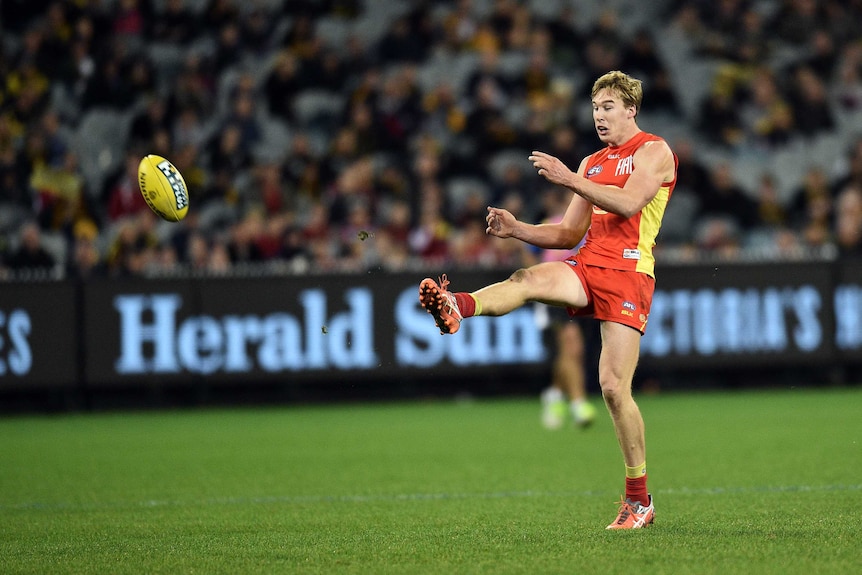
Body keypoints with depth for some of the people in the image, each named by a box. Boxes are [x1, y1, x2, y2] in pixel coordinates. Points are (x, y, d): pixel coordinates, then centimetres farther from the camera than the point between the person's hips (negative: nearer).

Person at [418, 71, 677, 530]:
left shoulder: (654, 151, 2)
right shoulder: (593, 163, 22)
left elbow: (629, 203, -16)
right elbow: (569, 234, 21)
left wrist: (570, 180, -20)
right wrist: (516, 229, 5)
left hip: (627, 272, -6)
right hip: (585, 266, 6)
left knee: (613, 386, -11)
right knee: (529, 278, -27)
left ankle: (639, 500, 0)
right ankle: (454, 306, -56)